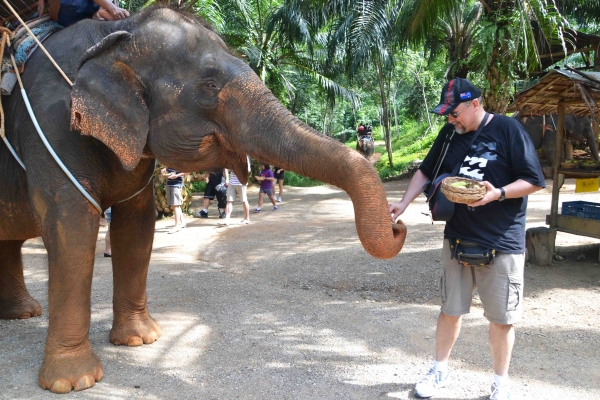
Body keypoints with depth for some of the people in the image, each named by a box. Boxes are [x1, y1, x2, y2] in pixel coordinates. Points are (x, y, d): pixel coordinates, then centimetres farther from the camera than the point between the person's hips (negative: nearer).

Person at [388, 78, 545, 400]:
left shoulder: (508, 129, -9)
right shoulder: (449, 133, 4)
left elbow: (534, 181, -9)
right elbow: (425, 172, 12)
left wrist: (498, 193, -25)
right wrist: (403, 204, 0)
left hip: (502, 243, -3)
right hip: (457, 239, 4)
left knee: (501, 318, 6)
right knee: (450, 310, 14)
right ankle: (440, 369, 32)